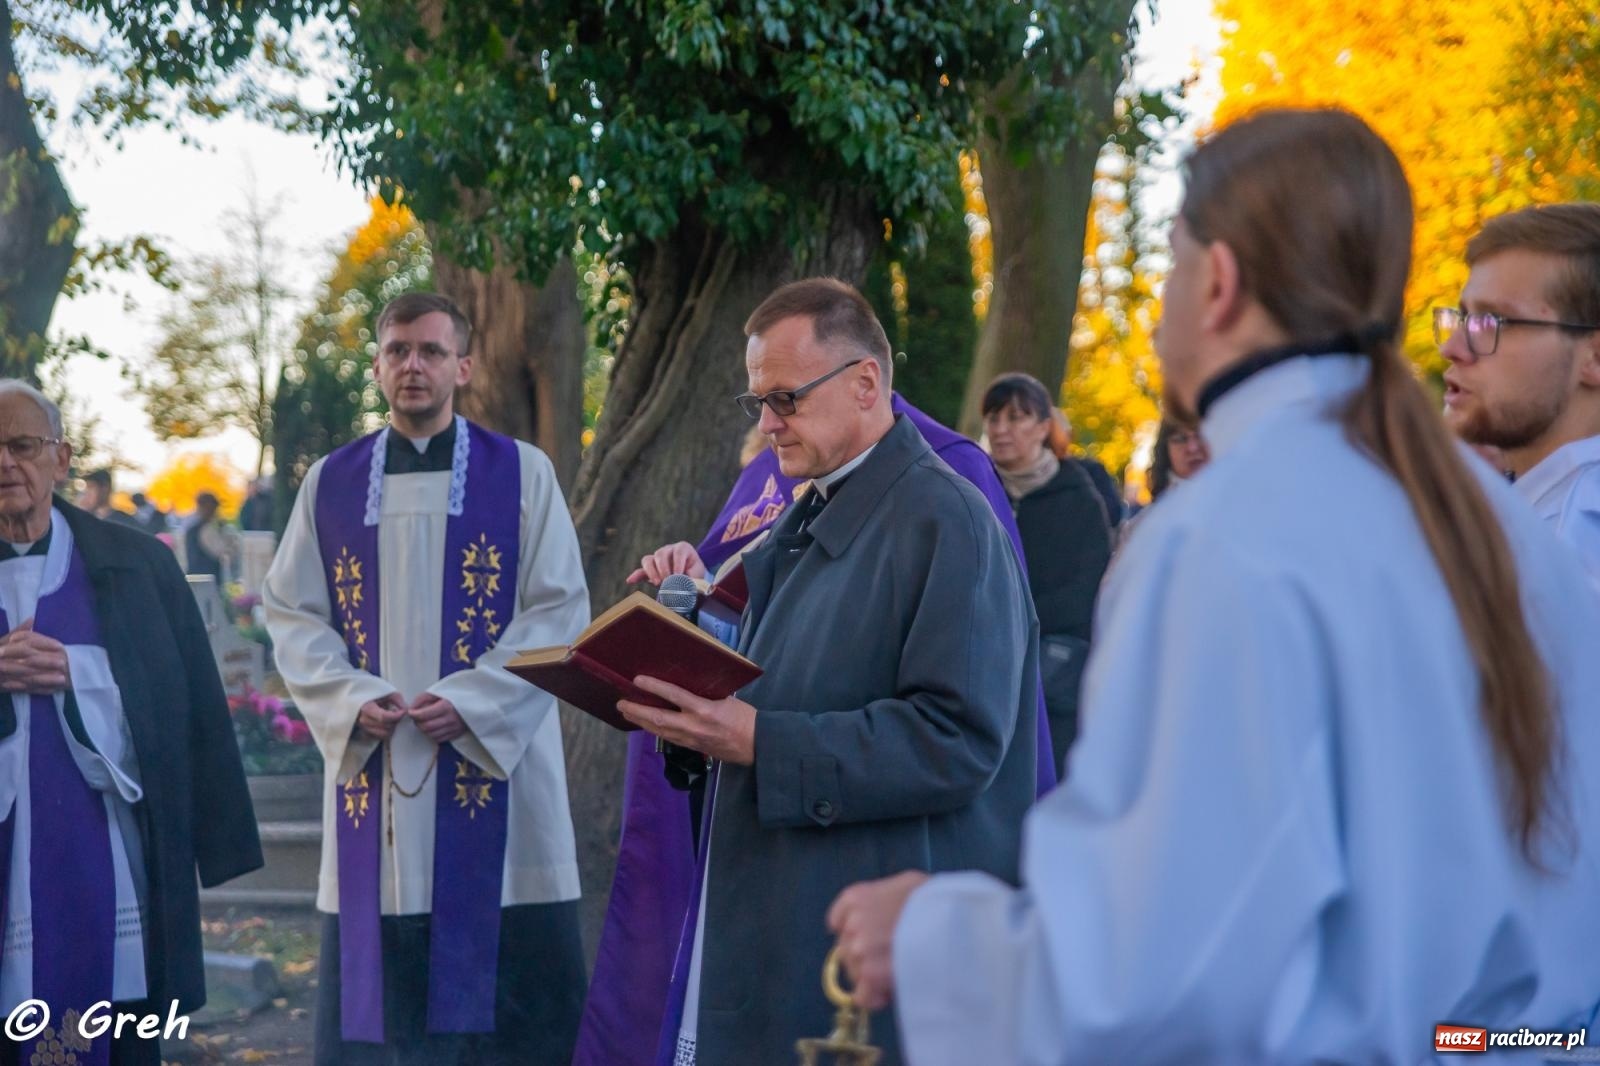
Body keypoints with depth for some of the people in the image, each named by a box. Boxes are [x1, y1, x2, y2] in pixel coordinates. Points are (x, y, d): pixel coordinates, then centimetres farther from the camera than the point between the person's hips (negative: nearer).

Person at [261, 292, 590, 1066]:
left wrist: (471, 701, -14)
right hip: (372, 762, 2)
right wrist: (353, 700, -10)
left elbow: (560, 609, -2)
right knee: (379, 995, 4)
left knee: (505, 995, -2)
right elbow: (291, 612, 8)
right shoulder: (330, 483, 10)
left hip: (492, 754, -2)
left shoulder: (522, 473, 3)